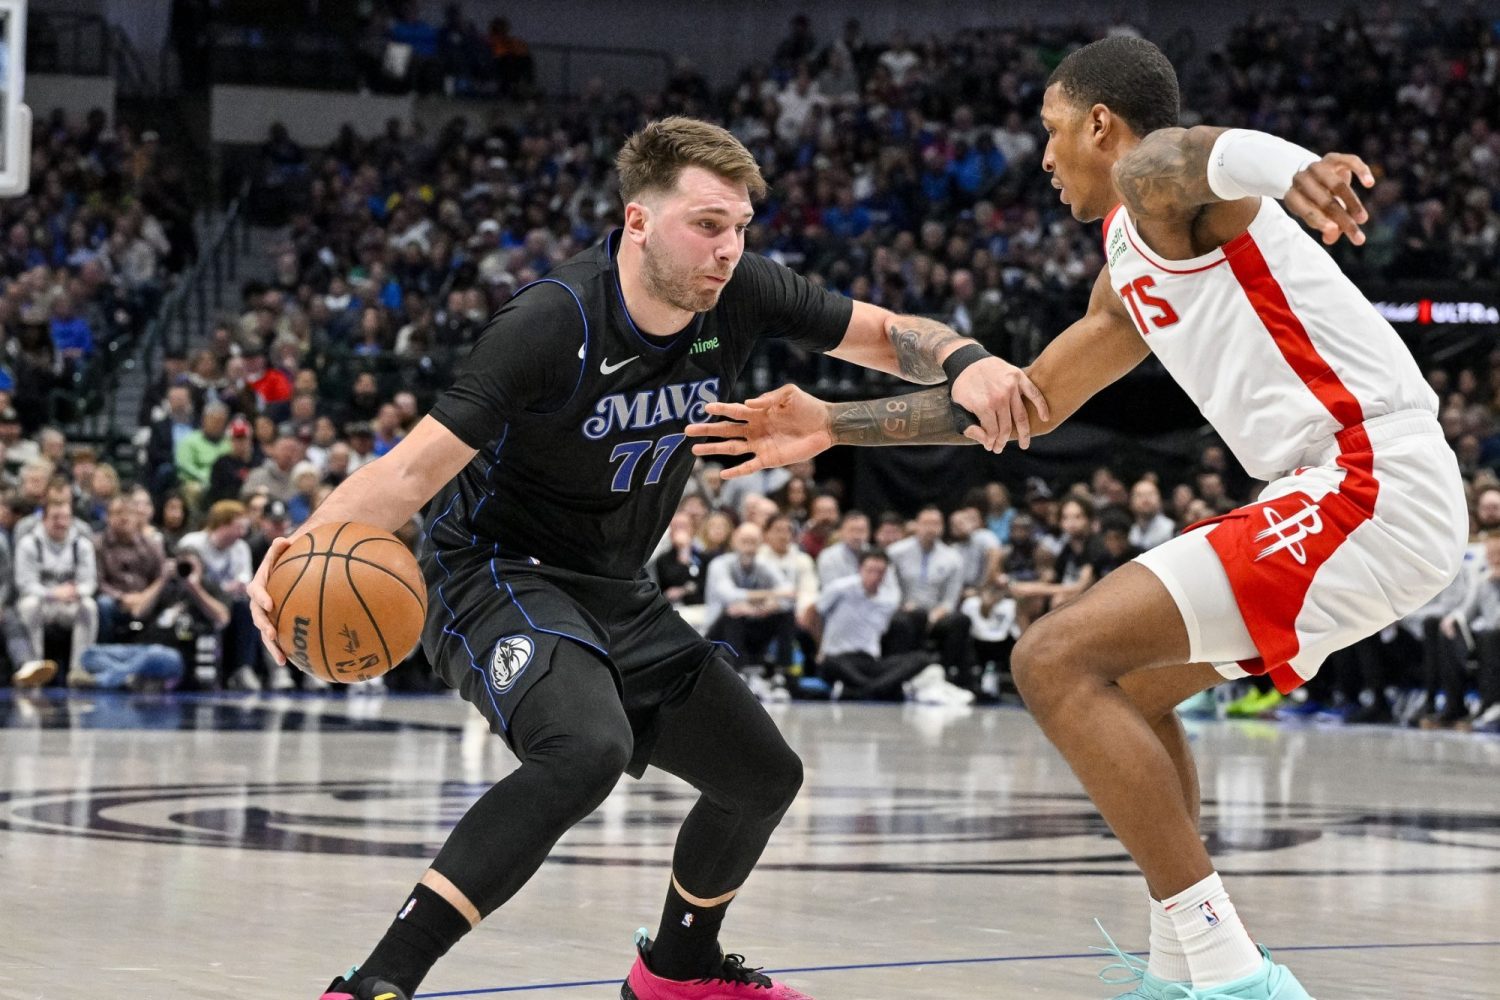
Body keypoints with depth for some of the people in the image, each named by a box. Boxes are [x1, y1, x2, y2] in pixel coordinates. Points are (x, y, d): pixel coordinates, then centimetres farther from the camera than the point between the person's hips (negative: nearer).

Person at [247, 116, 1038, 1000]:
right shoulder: (553, 323, -27)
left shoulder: (741, 295, -9)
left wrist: (965, 361, -20)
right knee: (589, 746, -37)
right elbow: (416, 468, -27)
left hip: (615, 594, 8)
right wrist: (308, 548, -44)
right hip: (497, 574, -8)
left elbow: (887, 335, 3)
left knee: (765, 777, 15)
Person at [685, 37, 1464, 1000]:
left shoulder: (1150, 179, -4)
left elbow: (1191, 155, -29)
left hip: (1371, 486, -10)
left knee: (1059, 660, -14)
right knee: (1125, 681, 24)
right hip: (1361, 491, 10)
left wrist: (1292, 167, -53)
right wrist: (834, 426, 34)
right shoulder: (1131, 273, 27)